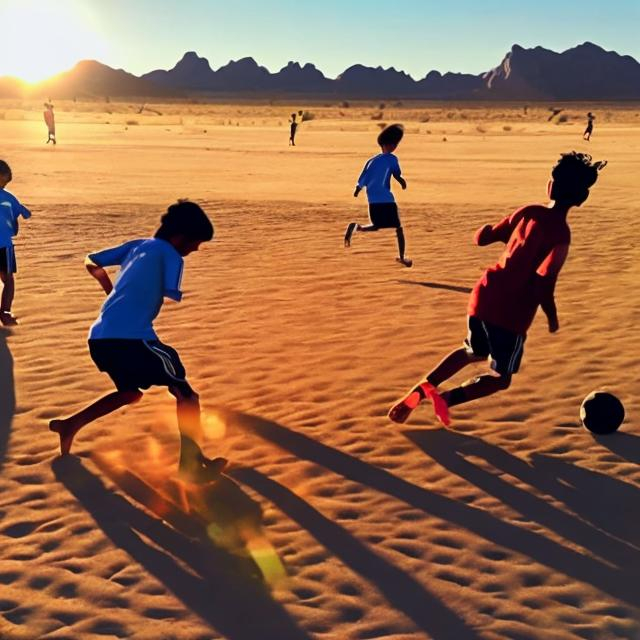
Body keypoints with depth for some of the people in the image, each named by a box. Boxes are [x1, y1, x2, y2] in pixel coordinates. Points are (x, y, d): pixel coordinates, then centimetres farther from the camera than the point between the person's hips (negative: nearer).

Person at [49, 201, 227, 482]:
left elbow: (92, 263, 27)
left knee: (130, 392, 31)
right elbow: (172, 295, -12)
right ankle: (193, 464, -8)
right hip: (130, 339, -8)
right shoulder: (171, 255, 0)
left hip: (99, 338, 8)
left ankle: (69, 425, 27)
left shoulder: (137, 246, 21)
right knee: (185, 394, 1)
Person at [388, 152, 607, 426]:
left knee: (474, 352, 32)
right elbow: (543, 284, -20)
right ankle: (447, 397, -12)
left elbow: (482, 237, 15)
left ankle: (420, 390, 18)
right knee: (501, 378, 14)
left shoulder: (527, 212, 4)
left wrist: (488, 229, 37)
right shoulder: (560, 234, -13)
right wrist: (552, 318, -3)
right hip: (511, 314, -6)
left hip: (483, 297, 6)